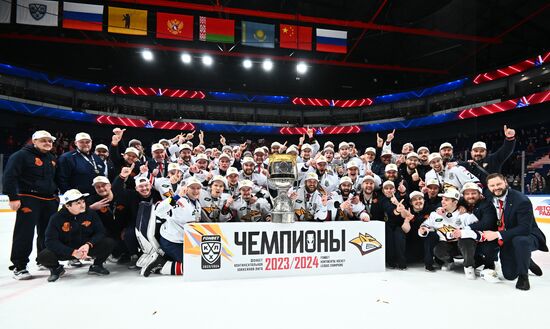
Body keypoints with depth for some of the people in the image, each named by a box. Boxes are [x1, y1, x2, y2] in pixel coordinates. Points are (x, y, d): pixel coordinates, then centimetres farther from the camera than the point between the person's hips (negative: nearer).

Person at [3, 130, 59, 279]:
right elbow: (9, 176, -12)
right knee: (25, 233, -7)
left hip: (49, 200, 7)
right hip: (28, 199, -7)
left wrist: (55, 194, 20)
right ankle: (19, 266, 3)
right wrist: (13, 197, -18)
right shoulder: (22, 155, -6)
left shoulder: (52, 158, 16)